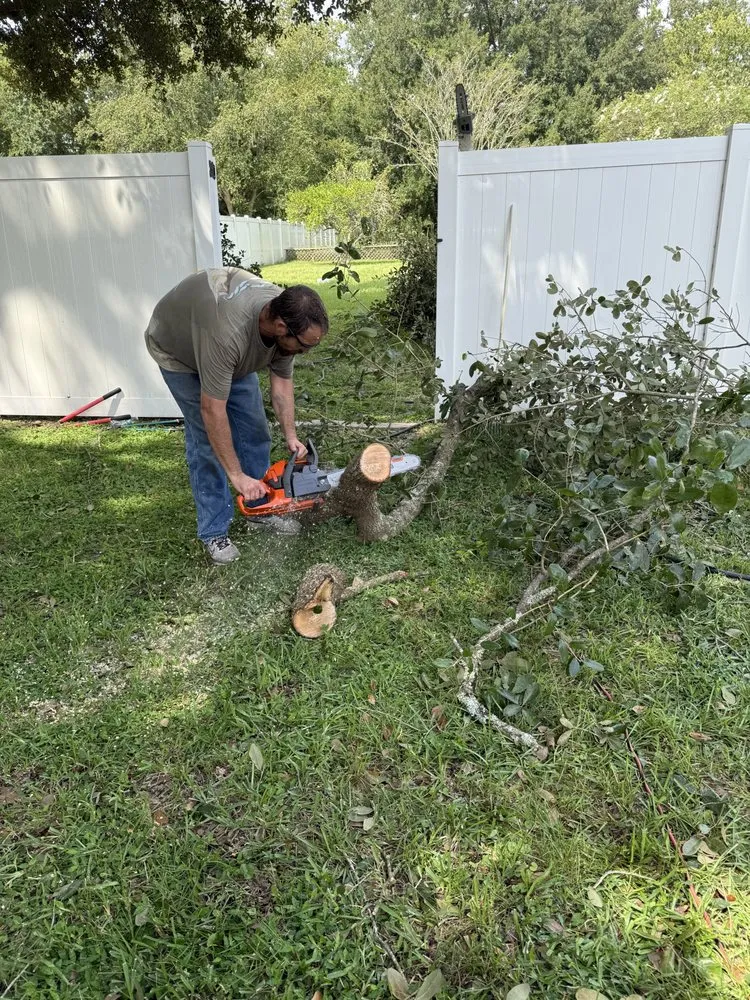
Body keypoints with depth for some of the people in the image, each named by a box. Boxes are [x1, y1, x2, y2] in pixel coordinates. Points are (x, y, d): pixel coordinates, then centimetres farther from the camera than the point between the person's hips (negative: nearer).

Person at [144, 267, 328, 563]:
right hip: (177, 348, -6)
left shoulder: (286, 317, -24)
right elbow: (213, 411, -40)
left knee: (254, 428, 4)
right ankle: (214, 532, 1)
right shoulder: (228, 332, -46)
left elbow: (282, 381, -11)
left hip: (233, 352, 6)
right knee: (206, 439, -10)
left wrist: (291, 435, -19)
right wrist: (236, 475, -35)